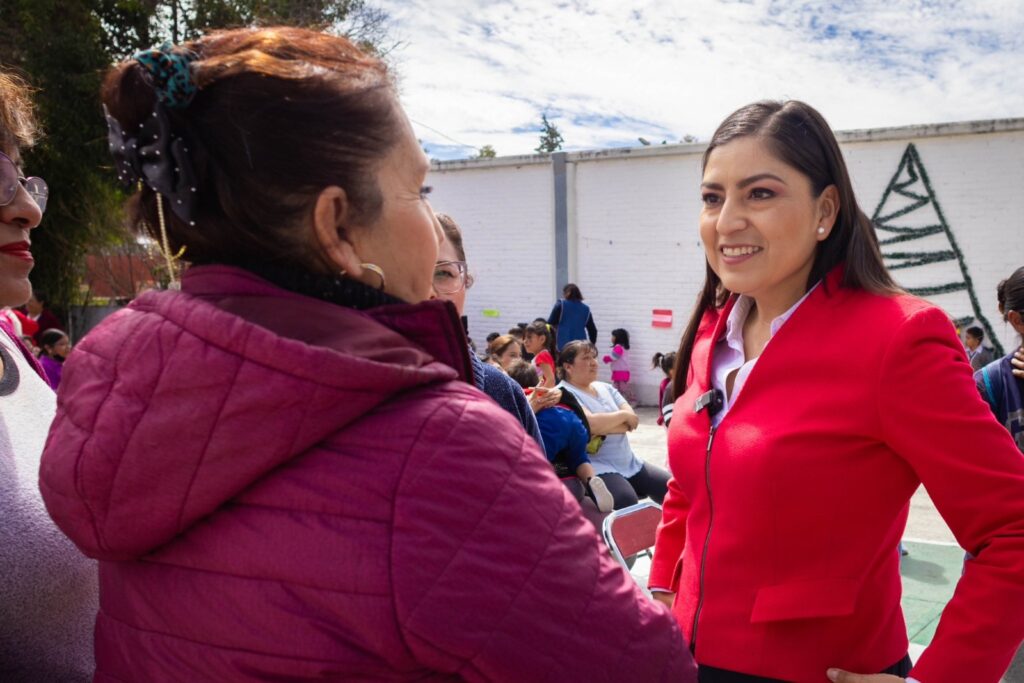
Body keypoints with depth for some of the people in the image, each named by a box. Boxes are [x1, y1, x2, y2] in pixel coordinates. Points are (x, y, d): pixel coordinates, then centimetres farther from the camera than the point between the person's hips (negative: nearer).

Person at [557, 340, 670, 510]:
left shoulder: (606, 388, 14)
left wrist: (603, 424, -15)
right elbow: (591, 423, -25)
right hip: (598, 469, -8)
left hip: (630, 464, 8)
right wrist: (623, 415, -8)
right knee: (628, 503, -32)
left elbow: (631, 421, 3)